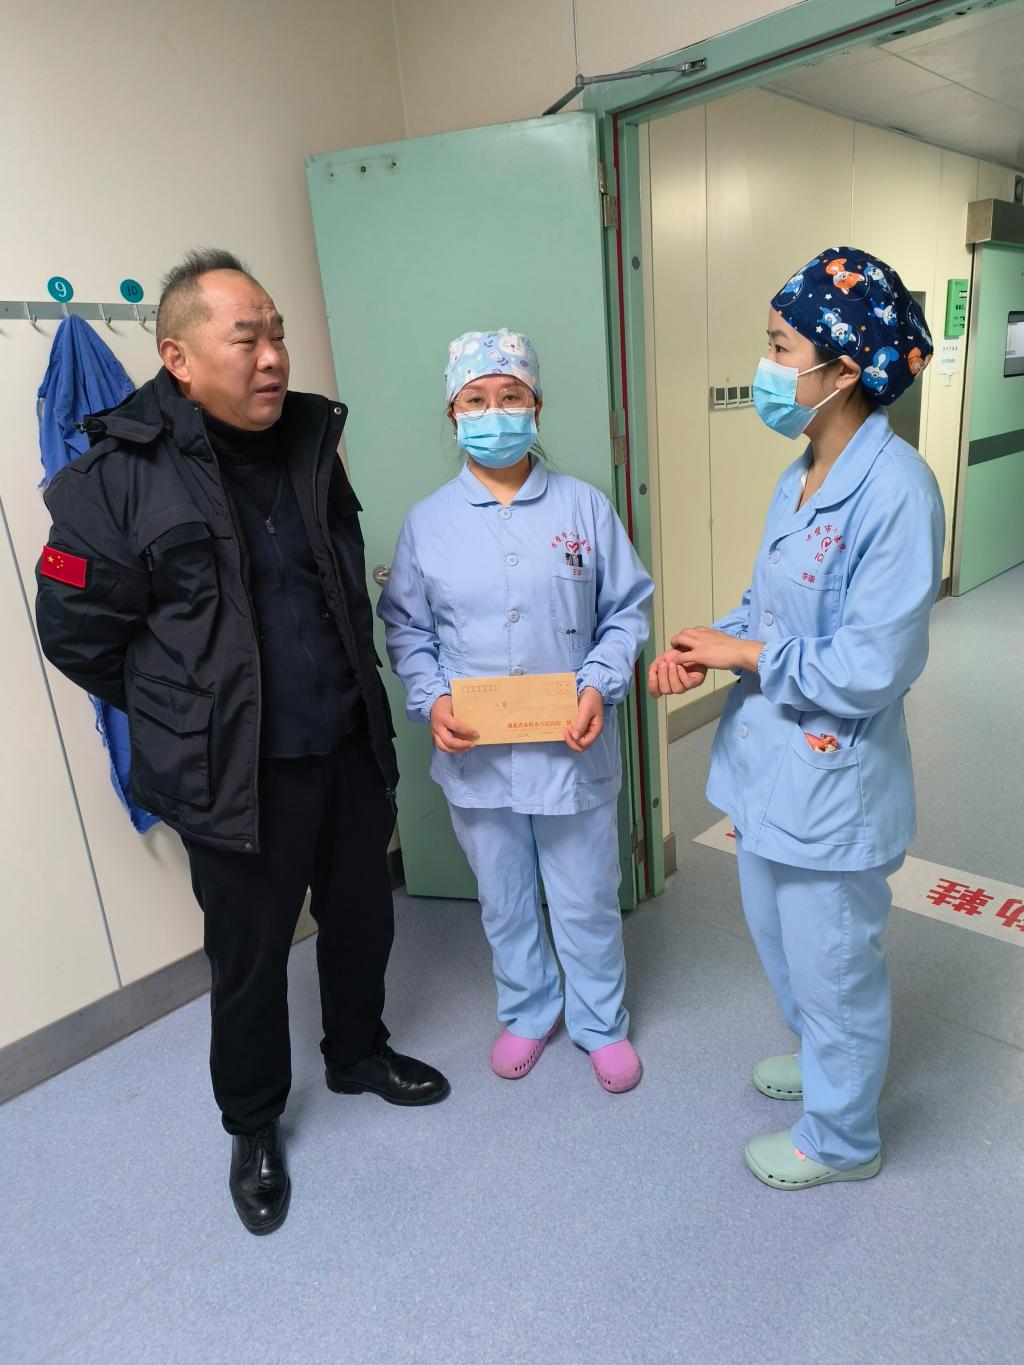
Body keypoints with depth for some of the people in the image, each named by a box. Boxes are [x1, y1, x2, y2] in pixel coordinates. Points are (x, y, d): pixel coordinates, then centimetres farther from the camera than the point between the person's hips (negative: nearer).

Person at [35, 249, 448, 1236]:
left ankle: (358, 1053, 50)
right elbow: (75, 635, -7)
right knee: (249, 957, 13)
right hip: (236, 779, -5)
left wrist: (354, 703, 13)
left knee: (362, 917, 21)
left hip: (348, 749, 5)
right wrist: (195, 717, -1)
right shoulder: (118, 479, -15)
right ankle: (253, 1127, 41)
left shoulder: (311, 440, 2)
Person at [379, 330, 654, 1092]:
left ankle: (601, 1023, 41)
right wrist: (431, 700, -12)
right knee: (504, 901, 20)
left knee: (587, 902, 15)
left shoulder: (585, 506, -4)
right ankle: (526, 1012, 46)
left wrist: (600, 686, -15)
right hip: (476, 756, 2)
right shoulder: (427, 522, -1)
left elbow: (628, 609, 0)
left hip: (571, 751, -1)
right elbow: (405, 629, 4)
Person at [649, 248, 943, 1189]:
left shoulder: (895, 489, -23)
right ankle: (825, 1062, 56)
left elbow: (870, 671, -25)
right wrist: (707, 647, -5)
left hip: (832, 785, -8)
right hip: (767, 761, 9)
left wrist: (745, 654, -16)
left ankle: (842, 1137, 41)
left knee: (832, 967, 14)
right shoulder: (799, 478, 3)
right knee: (779, 938, 28)